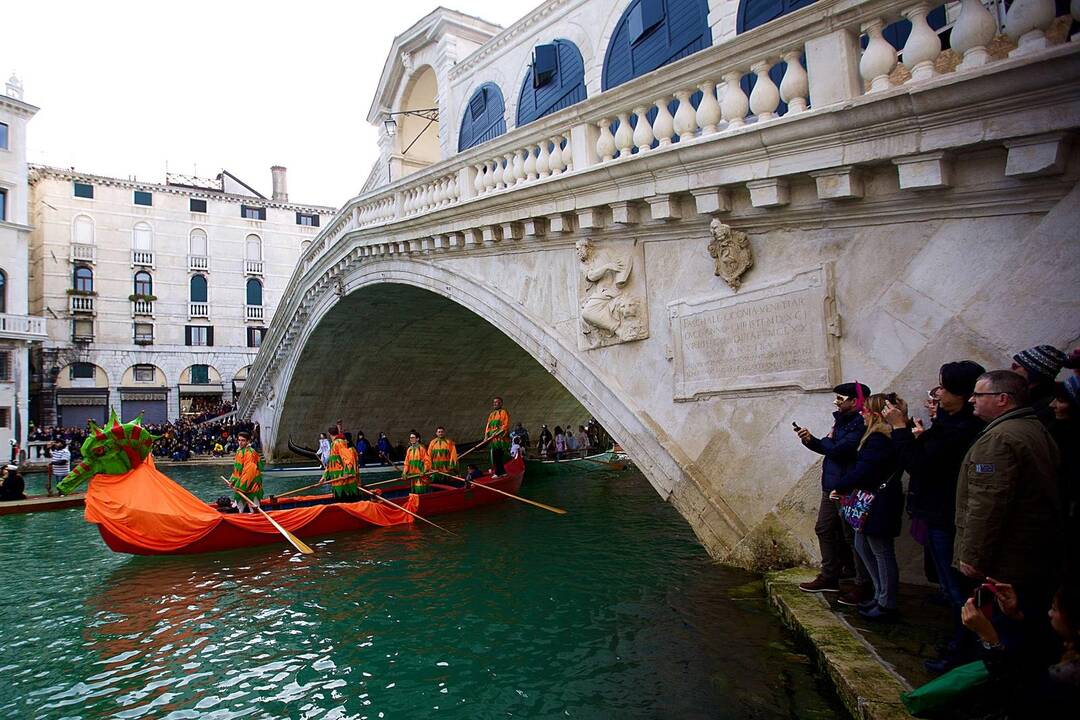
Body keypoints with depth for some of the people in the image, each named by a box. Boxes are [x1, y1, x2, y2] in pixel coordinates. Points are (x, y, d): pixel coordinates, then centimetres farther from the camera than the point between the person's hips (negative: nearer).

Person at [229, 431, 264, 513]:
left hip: (249, 484, -9)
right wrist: (232, 481, 12)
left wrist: (240, 484, -22)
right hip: (241, 485, 9)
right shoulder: (239, 451, 10)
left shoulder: (250, 453, -19)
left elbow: (249, 471, -24)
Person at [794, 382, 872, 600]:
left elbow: (837, 450, -25)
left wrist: (828, 439, -6)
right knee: (824, 530, 15)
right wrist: (810, 440, -5)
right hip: (831, 487, 10)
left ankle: (863, 585, 12)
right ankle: (829, 577, 26)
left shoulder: (860, 425, -18)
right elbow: (828, 448, 13)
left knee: (852, 537, 0)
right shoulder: (842, 420, 12)